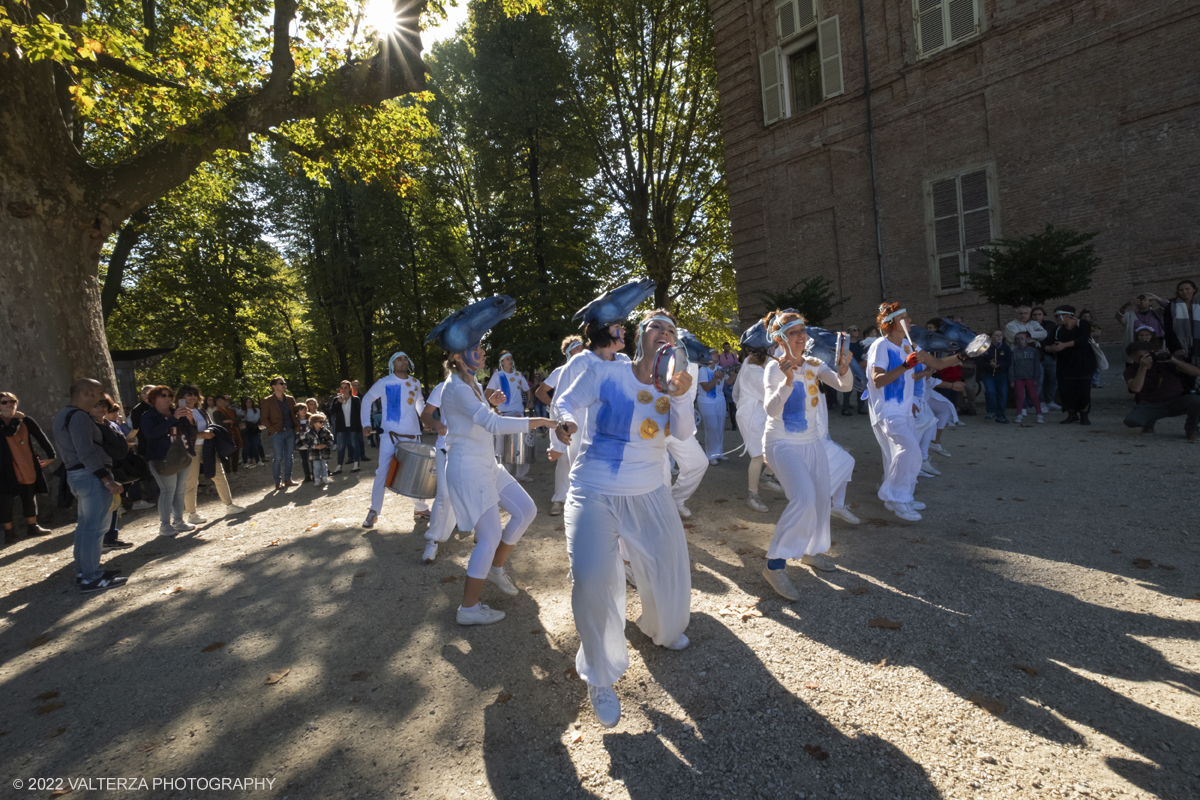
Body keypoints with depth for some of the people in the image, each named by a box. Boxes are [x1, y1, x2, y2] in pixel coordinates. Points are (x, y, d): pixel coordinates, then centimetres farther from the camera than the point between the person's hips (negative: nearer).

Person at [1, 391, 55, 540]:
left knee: (30, 497, 10)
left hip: (28, 467, 3)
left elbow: (41, 437, 7)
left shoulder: (26, 420, 6)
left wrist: (51, 455, 2)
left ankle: (32, 526, 20)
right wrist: (16, 419, -7)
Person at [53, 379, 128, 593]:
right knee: (95, 527, -7)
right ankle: (91, 578, -4)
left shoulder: (62, 415, 17)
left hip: (75, 475, 11)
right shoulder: (79, 416, -15)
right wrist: (108, 480, -24)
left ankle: (82, 570, 27)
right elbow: (86, 453, -23)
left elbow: (65, 452, 23)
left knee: (85, 525, 18)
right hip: (92, 475, -11)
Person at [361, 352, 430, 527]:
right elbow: (367, 400, 5)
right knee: (383, 472, -6)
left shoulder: (415, 383, 8)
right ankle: (374, 511, 6)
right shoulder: (384, 382, -5)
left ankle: (420, 508, 22)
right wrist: (366, 423, -2)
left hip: (413, 435, 4)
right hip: (390, 435, -4)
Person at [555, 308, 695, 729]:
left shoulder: (670, 385, 3)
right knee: (593, 580, -17)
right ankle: (601, 679, 7)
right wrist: (566, 421, -26)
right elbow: (567, 400, -3)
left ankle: (663, 630, 53)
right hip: (594, 493, -4)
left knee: (669, 568, 17)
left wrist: (680, 396, -25)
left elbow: (683, 432, -7)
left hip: (649, 495, 5)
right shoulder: (604, 371, -10)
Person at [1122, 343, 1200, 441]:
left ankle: (1190, 429, -1)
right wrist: (1143, 367, -36)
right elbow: (1136, 388, -32)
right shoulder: (1131, 370, -12)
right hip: (1151, 406, -1)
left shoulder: (1167, 360, -10)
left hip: (1176, 402, 1)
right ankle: (1150, 421, 10)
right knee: (1130, 421, -30)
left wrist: (1173, 360, -31)